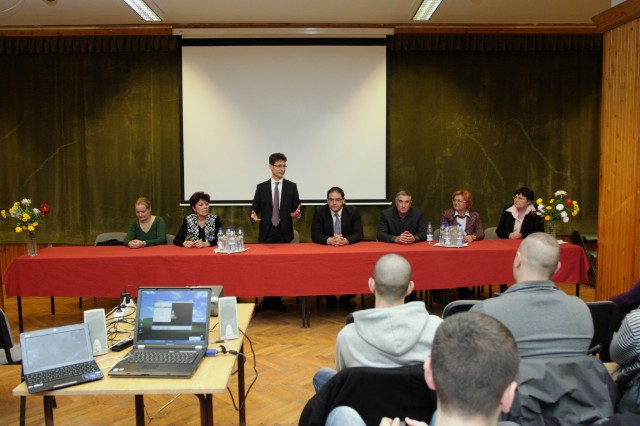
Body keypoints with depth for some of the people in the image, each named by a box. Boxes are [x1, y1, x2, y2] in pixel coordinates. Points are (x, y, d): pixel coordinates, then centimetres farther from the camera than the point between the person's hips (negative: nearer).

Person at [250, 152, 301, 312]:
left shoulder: (291, 186, 4)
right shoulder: (261, 187, 5)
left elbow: (297, 208, 3)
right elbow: (255, 208, 4)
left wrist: (297, 214, -19)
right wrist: (254, 215, -17)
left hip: (284, 233, 0)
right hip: (266, 233, 0)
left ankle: (278, 299, 13)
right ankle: (267, 299, 13)